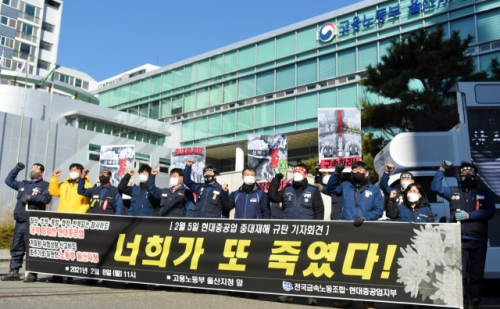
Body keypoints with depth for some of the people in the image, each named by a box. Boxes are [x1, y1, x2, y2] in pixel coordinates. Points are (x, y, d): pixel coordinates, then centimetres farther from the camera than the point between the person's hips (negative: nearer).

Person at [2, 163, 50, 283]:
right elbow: (9, 181, 32)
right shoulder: (23, 184, 24)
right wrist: (16, 169, 22)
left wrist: (30, 197, -17)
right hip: (20, 221, 7)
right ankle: (14, 272, 14)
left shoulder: (44, 185, 5)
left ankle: (32, 273, -4)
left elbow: (46, 198, -11)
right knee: (16, 248, 8)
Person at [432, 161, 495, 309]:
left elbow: (490, 211, 1)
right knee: (460, 273, -9)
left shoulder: (485, 194, 15)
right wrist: (442, 169, 5)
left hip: (478, 240, 0)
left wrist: (468, 215, -8)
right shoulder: (453, 192, 18)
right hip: (459, 239, 0)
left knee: (476, 274, 2)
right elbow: (436, 187, 9)